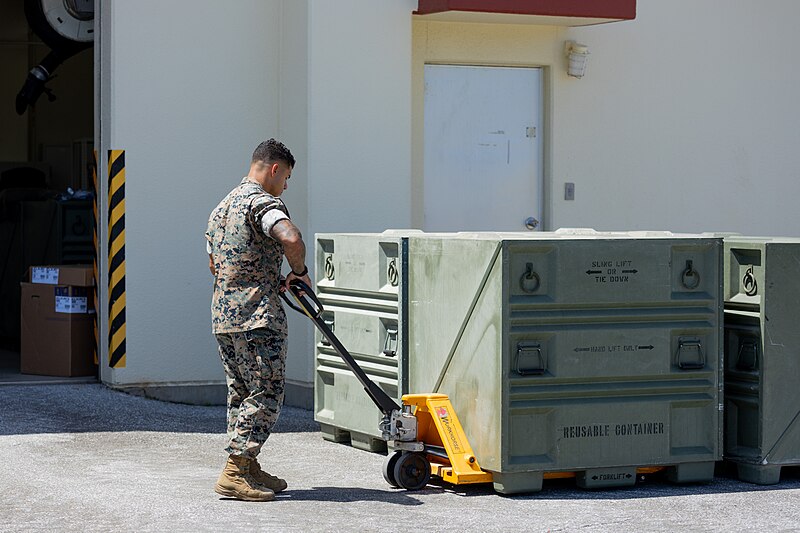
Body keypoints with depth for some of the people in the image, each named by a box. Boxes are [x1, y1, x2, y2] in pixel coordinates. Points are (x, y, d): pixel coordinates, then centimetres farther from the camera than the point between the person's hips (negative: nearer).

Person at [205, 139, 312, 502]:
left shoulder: (222, 207, 20)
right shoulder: (263, 202, -10)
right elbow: (291, 238, -29)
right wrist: (299, 271, -10)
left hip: (222, 315, 9)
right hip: (258, 316, -9)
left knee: (241, 394, 15)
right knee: (265, 395, -6)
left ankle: (247, 469, 19)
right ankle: (235, 472, -10)